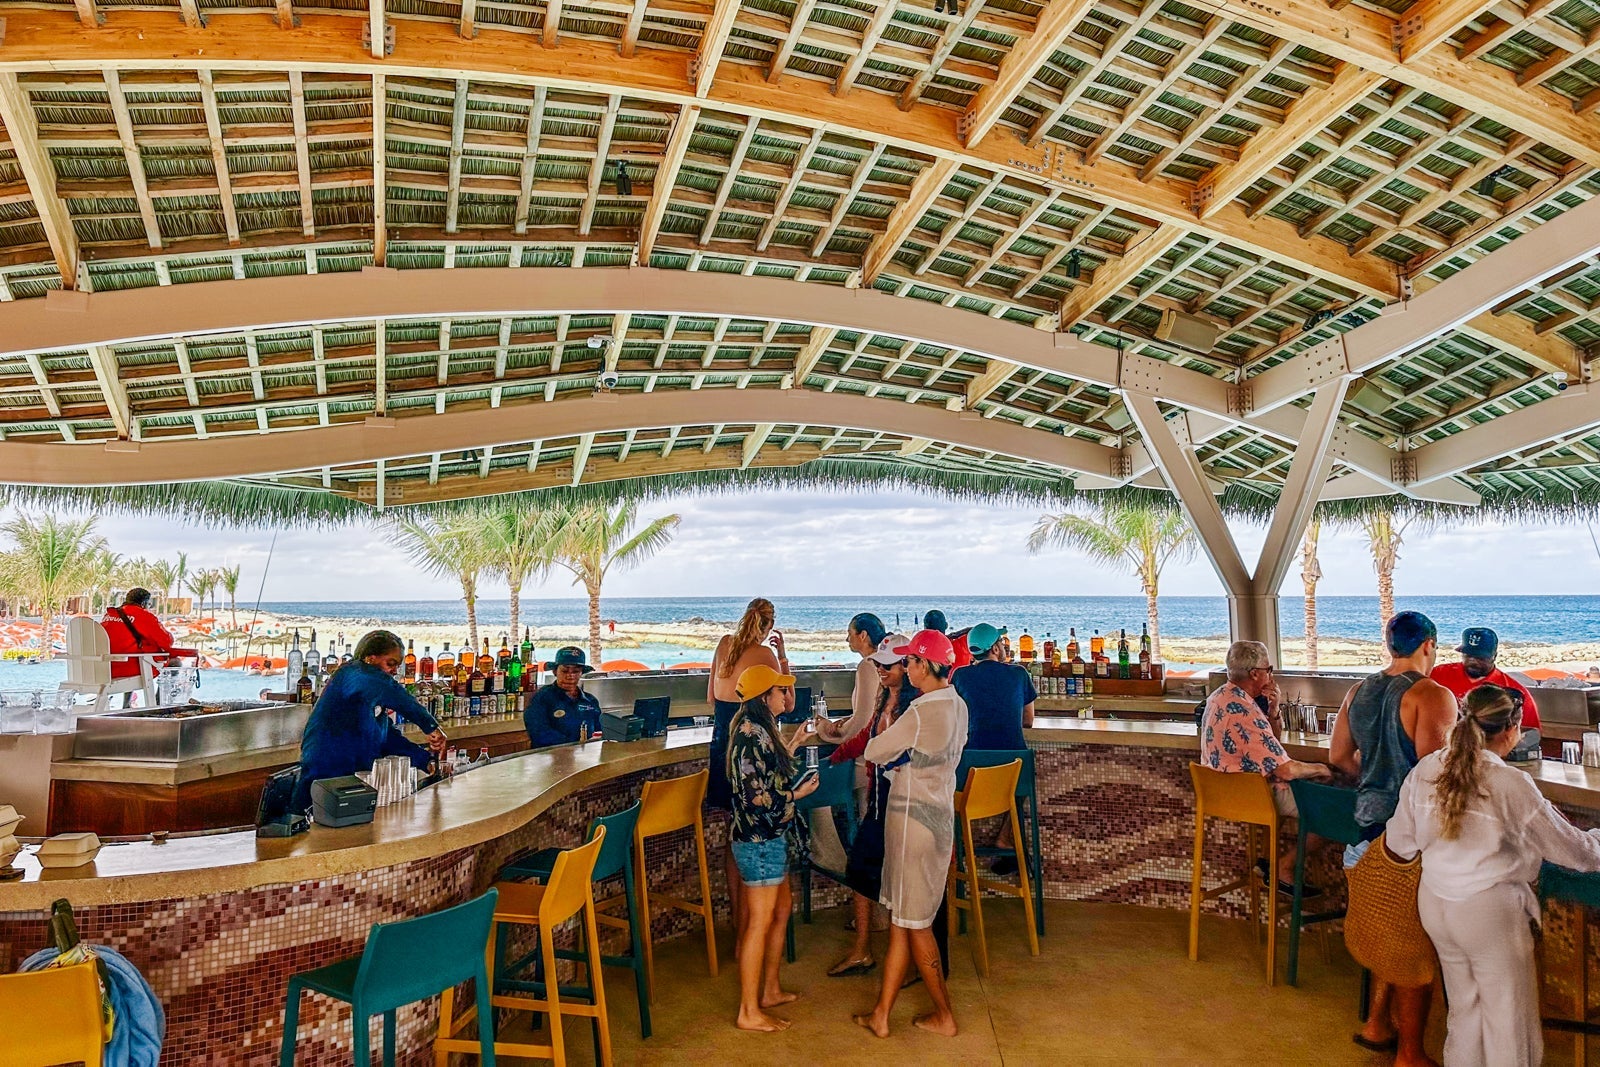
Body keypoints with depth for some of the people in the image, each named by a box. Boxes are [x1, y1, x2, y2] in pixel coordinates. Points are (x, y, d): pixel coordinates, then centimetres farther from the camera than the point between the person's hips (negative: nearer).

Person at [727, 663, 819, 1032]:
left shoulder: (757, 729, 9)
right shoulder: (753, 734, -22)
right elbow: (759, 797, -24)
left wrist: (793, 744, 18)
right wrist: (799, 793, -11)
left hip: (769, 837, 10)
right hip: (759, 840, -10)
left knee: (782, 909, 20)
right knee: (760, 922, -1)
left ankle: (770, 990, 33)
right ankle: (749, 1013, 11)